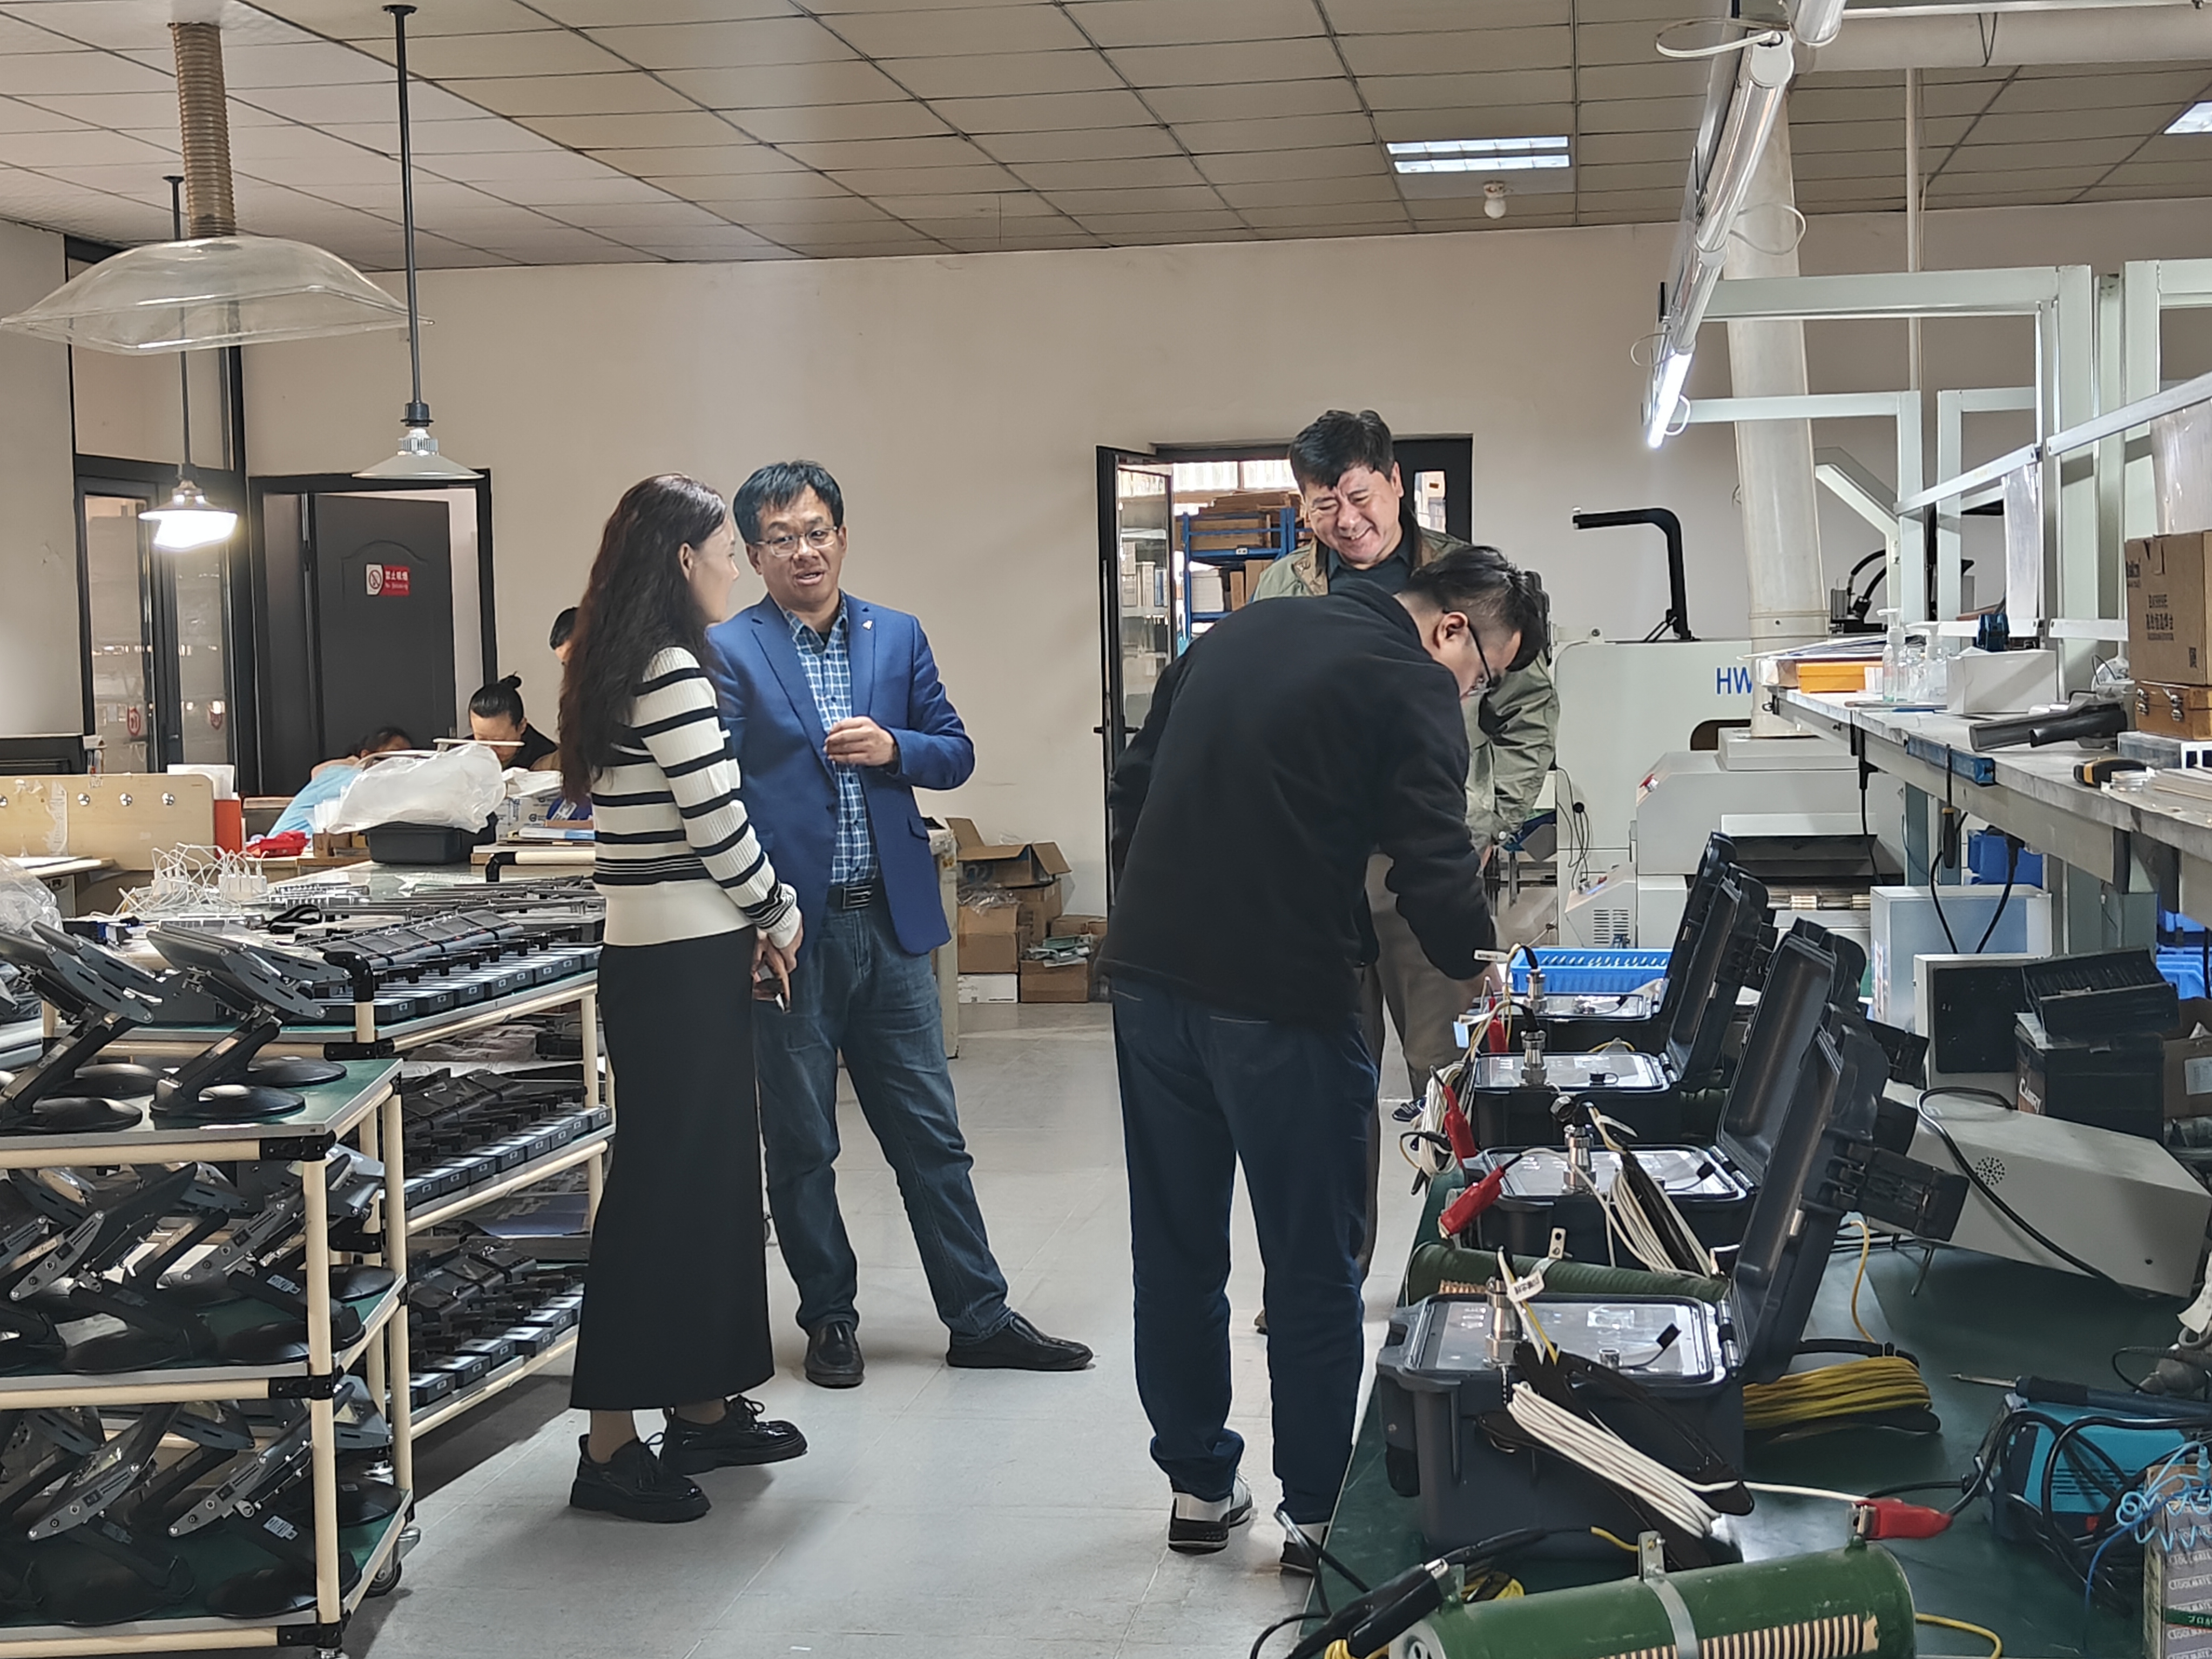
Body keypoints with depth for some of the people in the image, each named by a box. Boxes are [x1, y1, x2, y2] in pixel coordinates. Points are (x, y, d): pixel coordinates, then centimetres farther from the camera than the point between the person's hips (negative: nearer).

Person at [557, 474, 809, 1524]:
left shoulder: (617, 669, 14)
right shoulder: (672, 670, -16)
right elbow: (721, 824, -18)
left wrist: (747, 924, 12)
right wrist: (778, 916, -1)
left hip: (661, 956, 10)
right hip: (682, 969, -10)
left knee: (708, 1174, 16)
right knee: (665, 1186, -5)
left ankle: (700, 1409, 26)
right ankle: (610, 1446, 1)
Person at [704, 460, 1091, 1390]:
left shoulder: (897, 639, 9)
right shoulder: (728, 653, -4)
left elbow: (955, 754, 11)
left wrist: (893, 747, -11)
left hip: (891, 920, 3)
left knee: (930, 1131, 8)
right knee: (800, 1143, 8)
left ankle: (980, 1318, 15)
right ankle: (829, 1320, 21)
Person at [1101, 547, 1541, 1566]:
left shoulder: (1233, 637, 17)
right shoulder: (1410, 685, -6)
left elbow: (1131, 790, 20)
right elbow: (1433, 866, -13)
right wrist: (1476, 962, 5)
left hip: (1148, 980, 7)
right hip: (1280, 1004, -7)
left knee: (1176, 1252, 15)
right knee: (1312, 1269, 6)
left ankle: (1198, 1485, 25)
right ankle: (1317, 1511, 14)